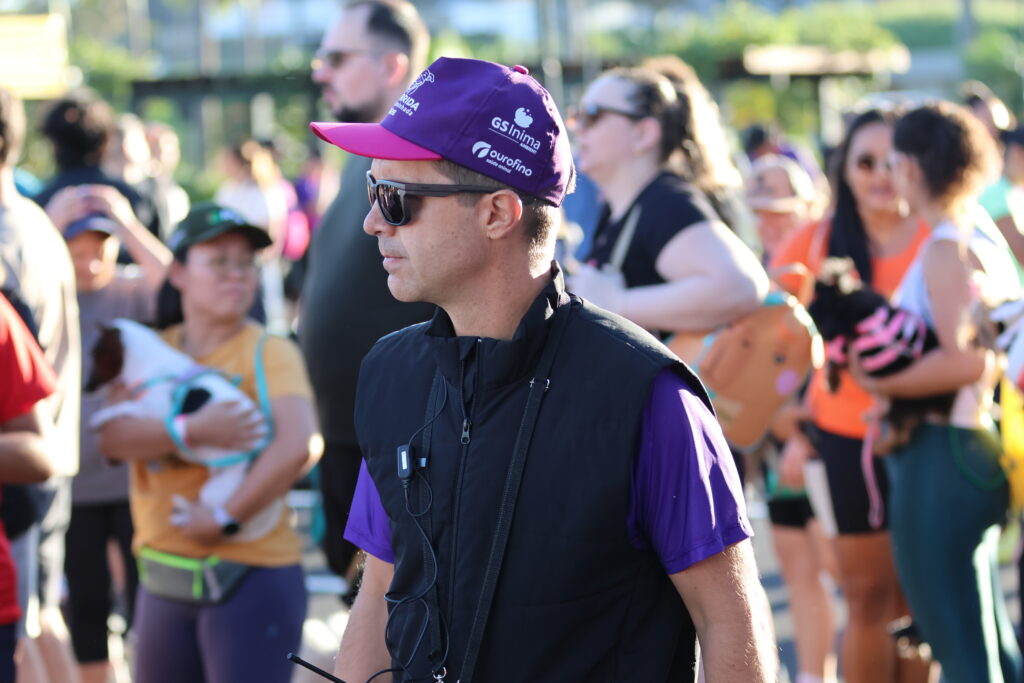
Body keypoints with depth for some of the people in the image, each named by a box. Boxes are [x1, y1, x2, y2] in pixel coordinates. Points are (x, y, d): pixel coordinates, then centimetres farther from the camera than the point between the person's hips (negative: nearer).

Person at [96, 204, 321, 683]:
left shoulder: (268, 352, -4)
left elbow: (300, 444, -21)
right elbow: (112, 437, -7)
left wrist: (224, 519, -18)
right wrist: (190, 431, -23)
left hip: (252, 576, -5)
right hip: (163, 578, 5)